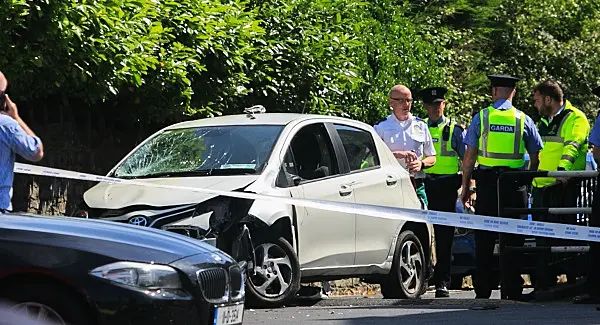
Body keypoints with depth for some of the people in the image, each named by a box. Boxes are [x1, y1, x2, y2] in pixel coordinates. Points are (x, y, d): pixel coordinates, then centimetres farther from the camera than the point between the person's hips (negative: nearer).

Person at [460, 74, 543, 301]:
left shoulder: (481, 117, 1)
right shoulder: (524, 120, 3)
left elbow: (470, 155, -1)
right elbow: (536, 157, 5)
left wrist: (465, 185, 4)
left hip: (486, 181, 0)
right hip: (515, 183, 0)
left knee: (484, 238, 5)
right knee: (512, 237, 3)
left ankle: (482, 289, 7)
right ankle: (511, 290, 1)